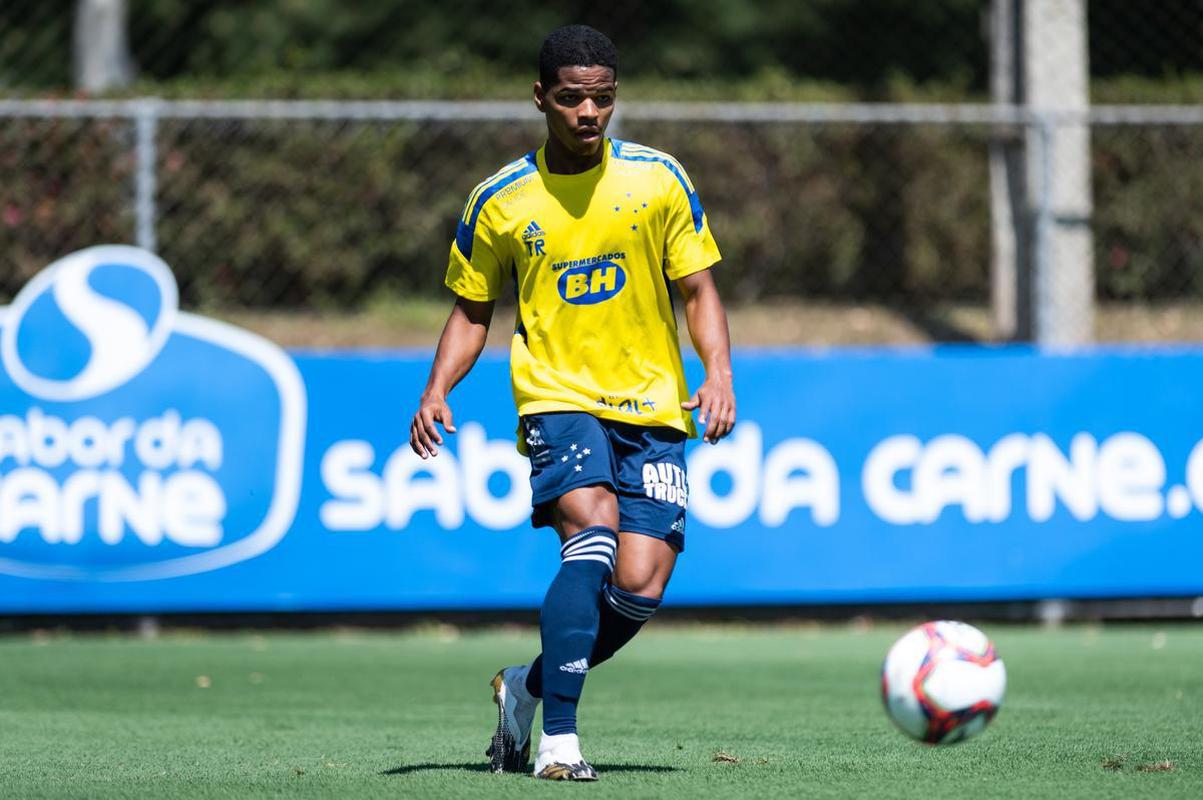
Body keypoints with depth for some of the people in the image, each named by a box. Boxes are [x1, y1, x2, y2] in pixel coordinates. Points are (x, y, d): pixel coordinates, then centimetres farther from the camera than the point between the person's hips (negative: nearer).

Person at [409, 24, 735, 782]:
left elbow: (700, 291, 5)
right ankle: (558, 739, -26)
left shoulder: (658, 178, 1)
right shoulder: (500, 201, 1)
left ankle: (528, 687, 19)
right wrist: (437, 391, -4)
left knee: (639, 588, -10)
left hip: (652, 408, 2)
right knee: (593, 531, -28)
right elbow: (472, 312, 12)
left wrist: (719, 371, -12)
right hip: (558, 398, -2)